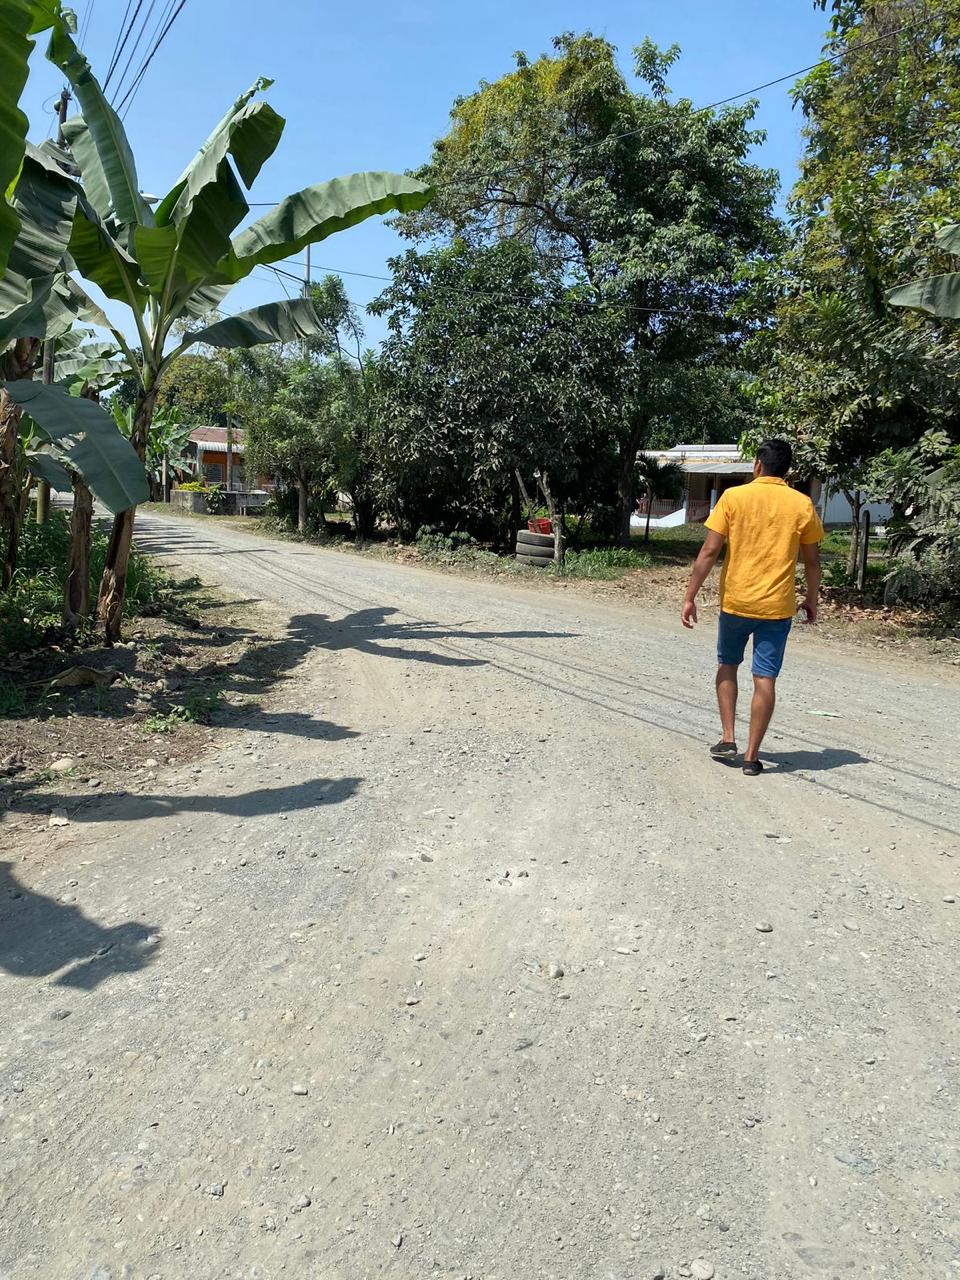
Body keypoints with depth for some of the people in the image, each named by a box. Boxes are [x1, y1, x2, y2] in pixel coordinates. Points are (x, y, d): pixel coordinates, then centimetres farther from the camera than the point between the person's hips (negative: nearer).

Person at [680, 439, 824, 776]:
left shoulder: (734, 497, -5)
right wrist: (812, 599, 20)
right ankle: (752, 755, 8)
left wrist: (690, 597, -4)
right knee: (765, 679, 5)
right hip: (778, 606, 1)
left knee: (727, 666, 20)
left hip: (735, 600, 0)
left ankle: (727, 739, 16)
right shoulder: (802, 504, 0)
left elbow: (709, 552, -8)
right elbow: (812, 561, 5)